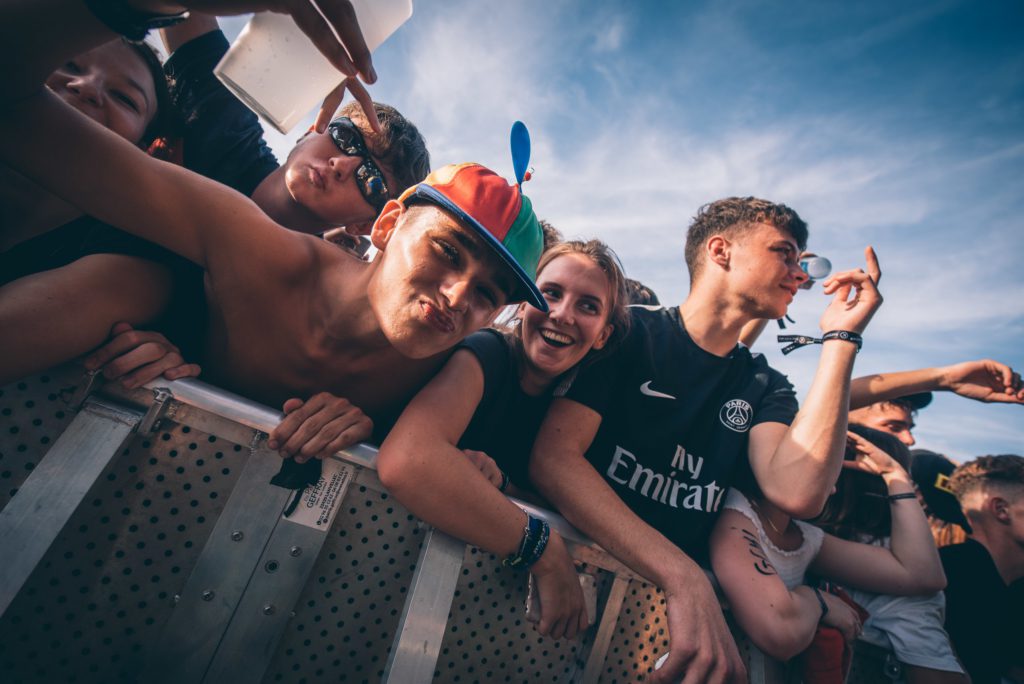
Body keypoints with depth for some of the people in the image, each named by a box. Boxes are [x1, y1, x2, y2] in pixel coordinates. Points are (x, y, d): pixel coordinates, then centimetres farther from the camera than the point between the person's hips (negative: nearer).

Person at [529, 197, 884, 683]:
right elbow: (553, 457, -16)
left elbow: (797, 493, -10)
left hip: (680, 590, 4)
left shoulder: (764, 387, 10)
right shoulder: (629, 331, -5)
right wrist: (684, 578, -23)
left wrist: (841, 338, -3)